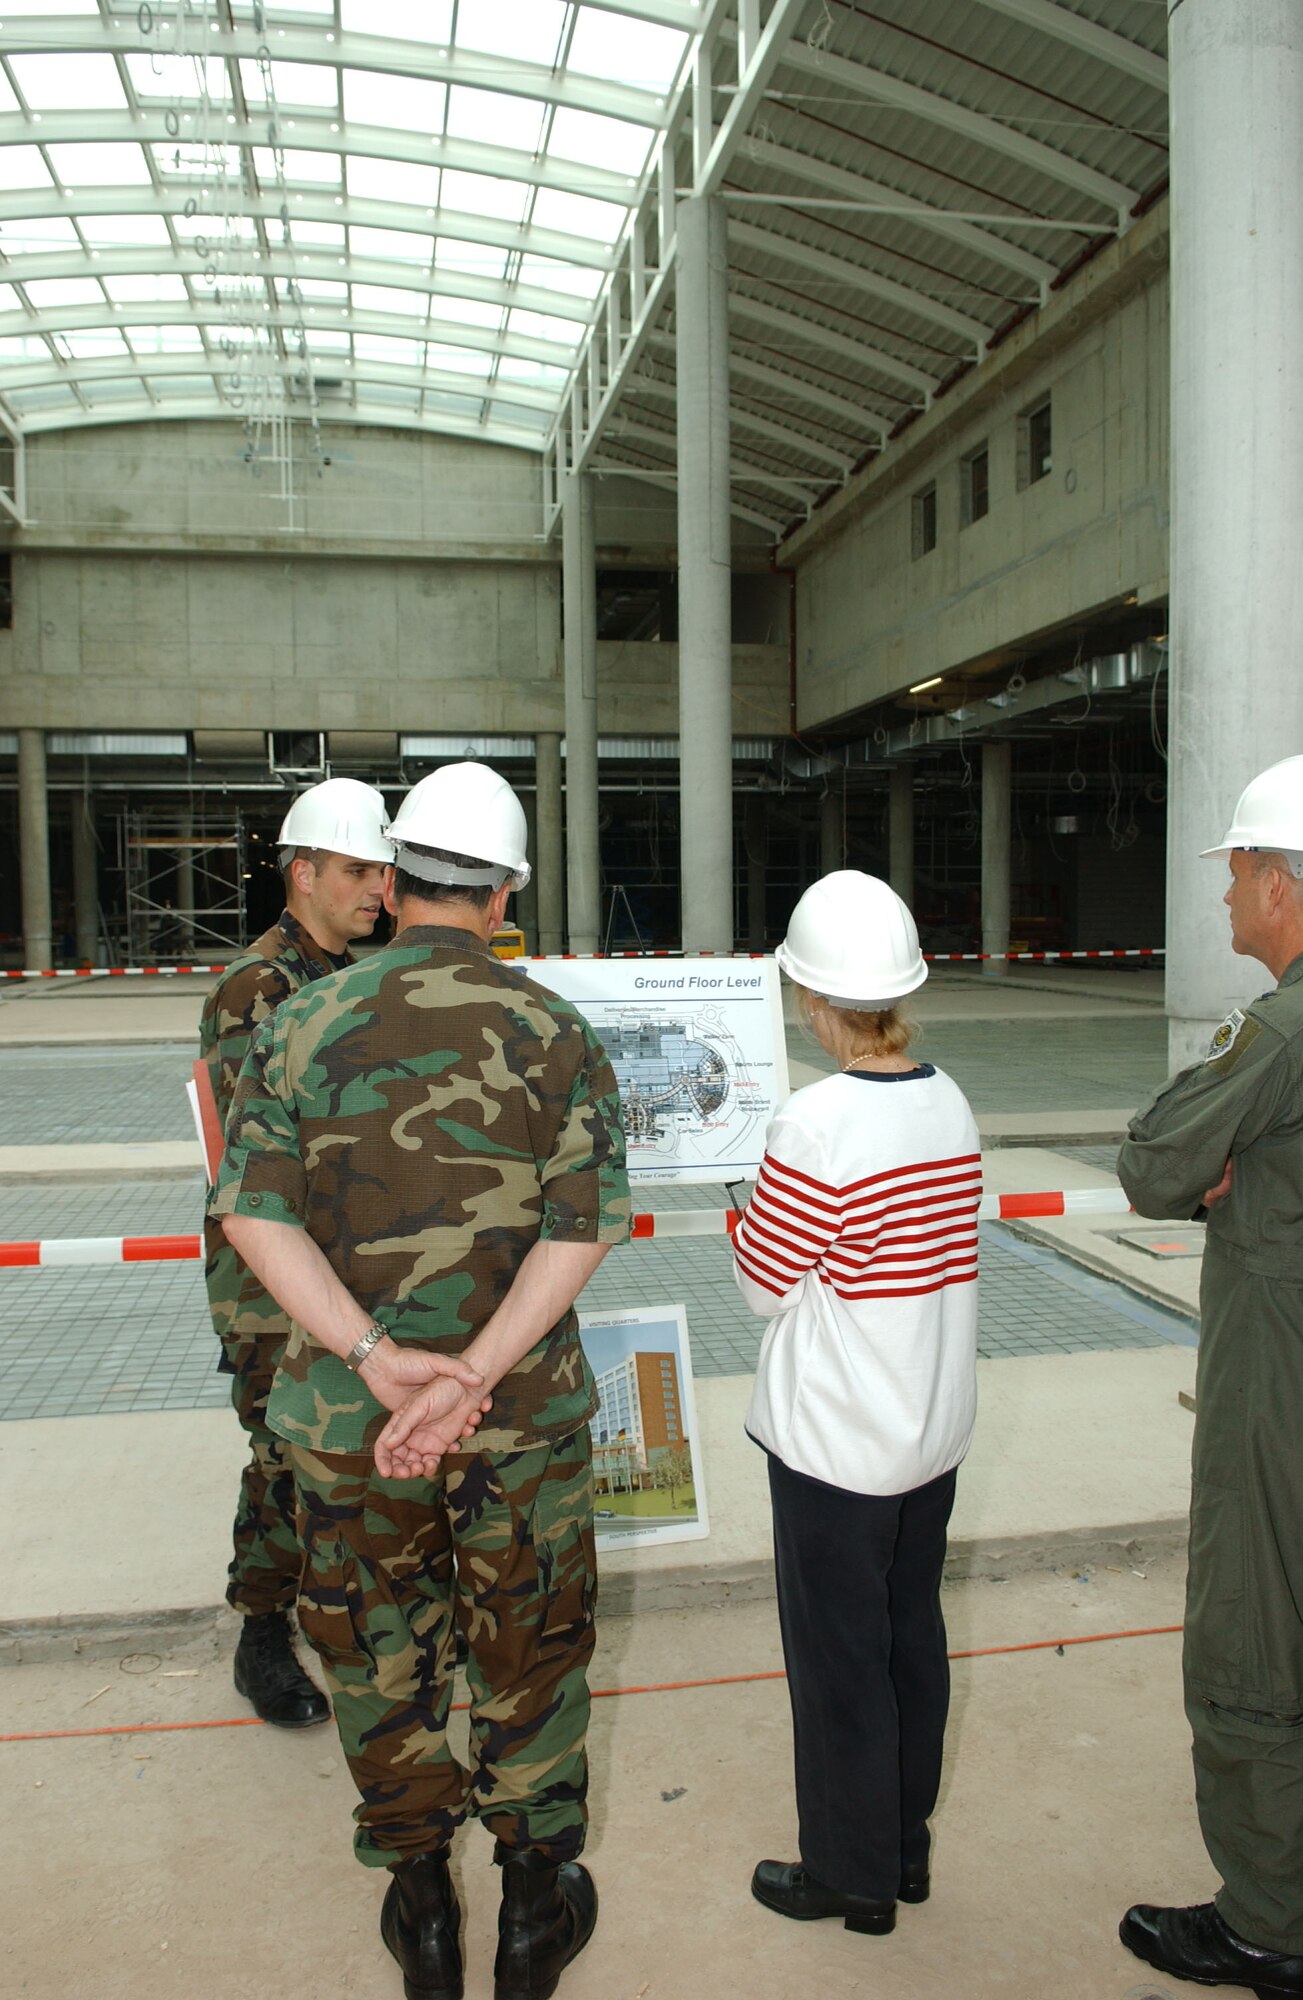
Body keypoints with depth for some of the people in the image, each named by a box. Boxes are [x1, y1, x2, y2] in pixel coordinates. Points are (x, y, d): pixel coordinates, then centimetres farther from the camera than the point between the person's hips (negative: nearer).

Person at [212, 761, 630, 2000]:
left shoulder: (304, 1025, -6)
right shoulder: (554, 1035, -9)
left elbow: (253, 1209, -16)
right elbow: (584, 1226, -17)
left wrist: (376, 1358, -22)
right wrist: (473, 1378, -21)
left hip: (347, 1419, 1)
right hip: (522, 1412, 0)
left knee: (379, 1654, 21)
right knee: (528, 1654, 19)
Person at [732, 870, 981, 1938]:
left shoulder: (820, 1121, -24)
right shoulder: (950, 1102, -2)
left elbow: (764, 1278, -15)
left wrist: (755, 1212, 3)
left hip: (838, 1441, -7)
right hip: (934, 1423, 7)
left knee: (838, 1659, 11)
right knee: (911, 1634, 21)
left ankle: (852, 1876, 29)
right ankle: (906, 1846, 39)